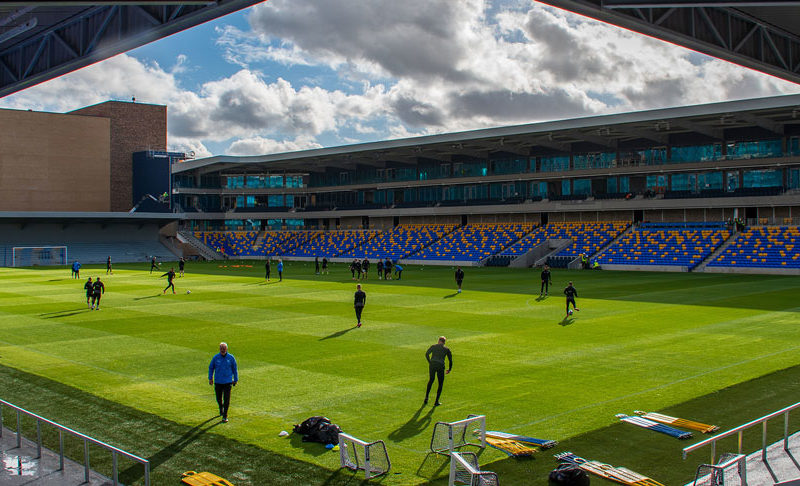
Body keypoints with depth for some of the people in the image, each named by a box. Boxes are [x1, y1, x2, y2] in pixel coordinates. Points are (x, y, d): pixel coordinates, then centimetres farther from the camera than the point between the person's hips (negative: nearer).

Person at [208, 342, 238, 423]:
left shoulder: (231, 358, -4)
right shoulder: (215, 357, -3)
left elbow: (235, 369, 6)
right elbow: (211, 368, 9)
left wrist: (235, 380, 7)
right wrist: (210, 378, 4)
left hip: (227, 382, -1)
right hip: (218, 382, 2)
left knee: (227, 399, -7)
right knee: (219, 398, 12)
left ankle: (225, 416, 0)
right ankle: (221, 408, 44)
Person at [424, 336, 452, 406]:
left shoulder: (433, 346, 15)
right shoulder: (447, 349, 14)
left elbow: (427, 354, -1)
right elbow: (450, 360, 13)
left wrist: (430, 362, 9)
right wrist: (449, 369, 25)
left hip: (432, 364, 2)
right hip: (440, 366, -2)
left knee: (430, 381, 25)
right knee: (441, 384, 15)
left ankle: (426, 398, 20)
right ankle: (437, 401, 10)